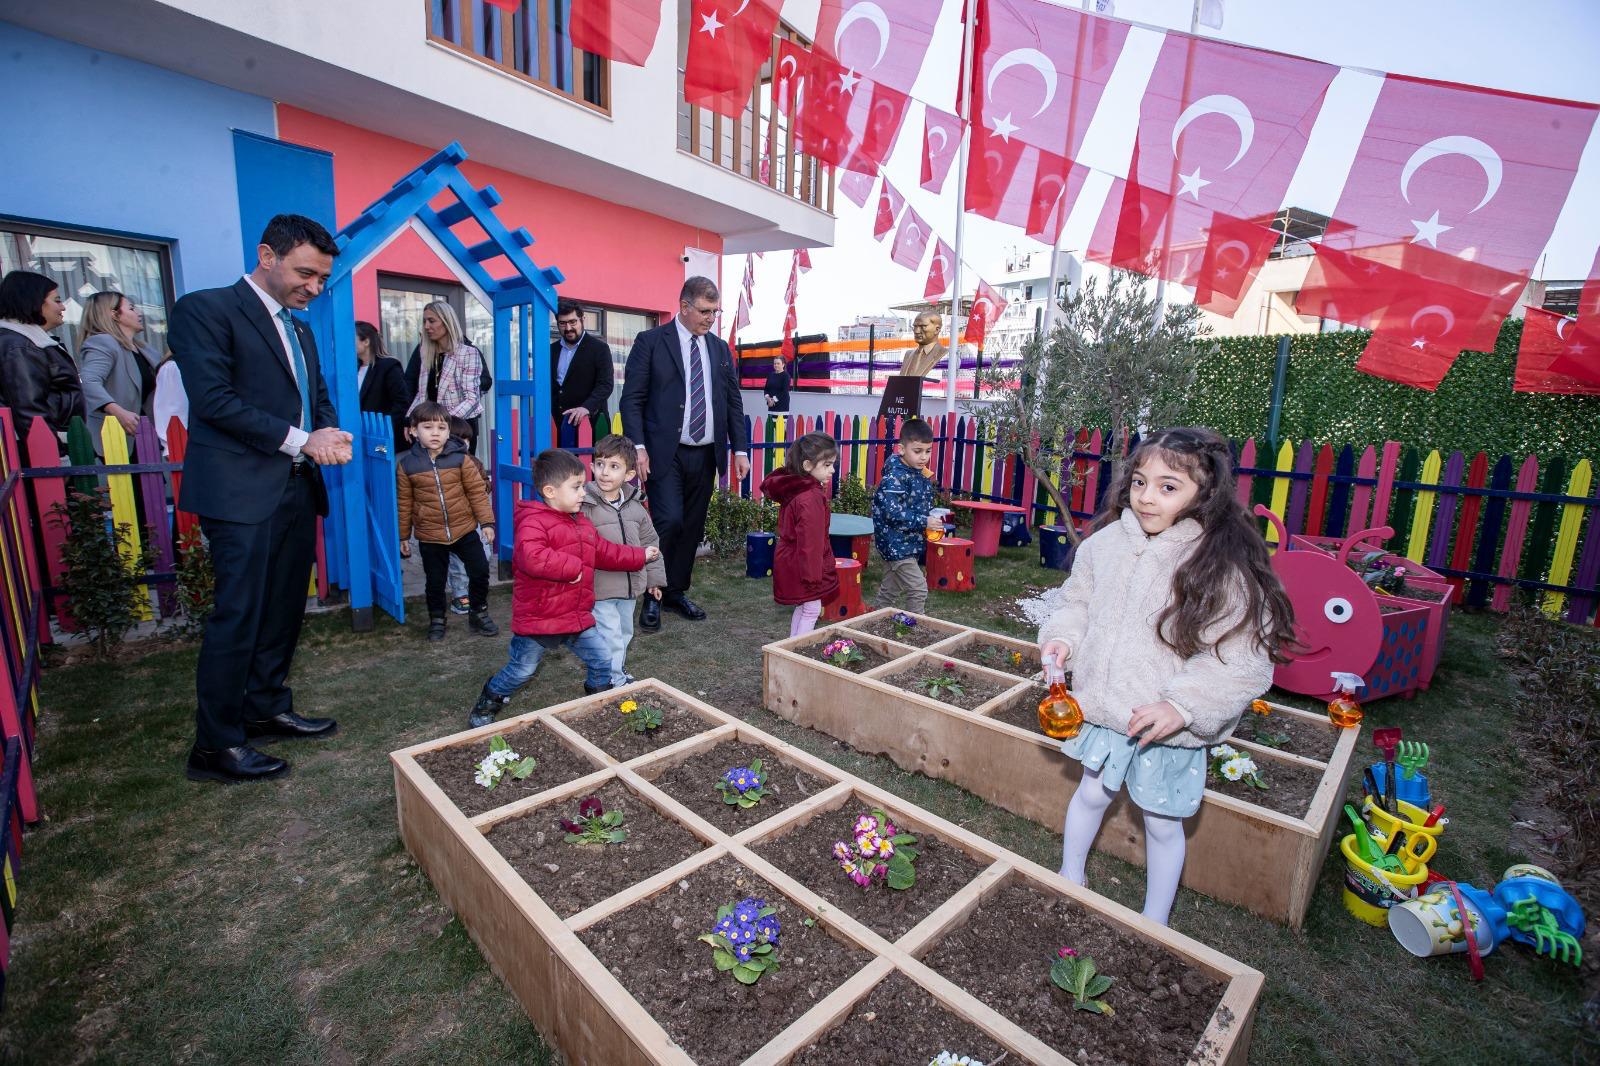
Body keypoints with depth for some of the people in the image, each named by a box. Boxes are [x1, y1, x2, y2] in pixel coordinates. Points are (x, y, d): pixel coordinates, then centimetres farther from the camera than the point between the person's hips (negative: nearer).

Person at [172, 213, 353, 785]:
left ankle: (267, 708, 29)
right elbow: (213, 399, -14)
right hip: (243, 492, -8)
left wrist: (329, 433, -1)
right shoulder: (206, 309, -5)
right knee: (238, 617, -4)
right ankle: (215, 746, 9)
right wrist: (299, 439, -16)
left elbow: (318, 398, 21)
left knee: (284, 610, 14)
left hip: (297, 490, 8)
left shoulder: (301, 330, 19)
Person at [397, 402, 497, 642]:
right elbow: (404, 503, 3)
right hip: (429, 536, 0)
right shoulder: (407, 465, -4)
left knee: (480, 570, 2)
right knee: (435, 581, 11)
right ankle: (437, 620, 31)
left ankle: (479, 614, 23)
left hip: (465, 529, 0)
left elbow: (477, 491, -2)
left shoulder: (459, 458, -6)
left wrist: (486, 521, -5)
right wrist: (403, 536, 7)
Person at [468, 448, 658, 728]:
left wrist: (640, 556, 19)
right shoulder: (533, 522, -21)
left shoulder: (581, 523, 9)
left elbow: (604, 552, 19)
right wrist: (572, 567, -30)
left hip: (578, 618, 7)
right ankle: (488, 703, 36)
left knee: (603, 659, 9)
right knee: (521, 671, 10)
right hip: (538, 619, -7)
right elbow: (532, 558, -39)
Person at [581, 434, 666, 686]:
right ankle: (616, 683, 12)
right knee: (611, 640, -3)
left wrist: (654, 578, 14)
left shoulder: (635, 507, 2)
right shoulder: (585, 506, -16)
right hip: (599, 589, -6)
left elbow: (650, 543, 11)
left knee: (624, 634, 22)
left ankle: (619, 673, 41)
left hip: (630, 587, 6)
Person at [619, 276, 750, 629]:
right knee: (669, 521, -13)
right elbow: (632, 398, -5)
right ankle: (652, 596, 6)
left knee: (692, 527, 9)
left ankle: (677, 591, 25)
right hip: (665, 453, -5)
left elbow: (733, 402, 15)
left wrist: (740, 449, 7)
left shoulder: (720, 348, 13)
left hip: (706, 454, 5)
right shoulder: (651, 341, -1)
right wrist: (637, 447, -15)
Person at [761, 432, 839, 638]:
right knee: (812, 610, 1)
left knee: (802, 607, 21)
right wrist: (813, 573, -21)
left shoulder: (794, 489, 6)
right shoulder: (811, 497, -25)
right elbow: (810, 540, -26)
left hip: (790, 561, 10)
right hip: (802, 565, -10)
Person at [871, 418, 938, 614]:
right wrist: (924, 521, -28)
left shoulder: (923, 476, 8)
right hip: (895, 543, -9)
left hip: (909, 543, 9)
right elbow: (893, 512, -27)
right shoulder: (894, 477, -20)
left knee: (890, 591, 19)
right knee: (918, 589, -9)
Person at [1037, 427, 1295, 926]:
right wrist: (1063, 638, -11)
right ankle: (1070, 878, 49)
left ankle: (1155, 922, 41)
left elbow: (1245, 662, -19)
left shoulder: (1222, 568, -21)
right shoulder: (1107, 542, -8)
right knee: (1091, 793, 23)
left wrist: (1183, 705, -27)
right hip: (1106, 709, 4)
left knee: (1162, 823, 17)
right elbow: (1080, 602, 7)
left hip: (1170, 728, -4)